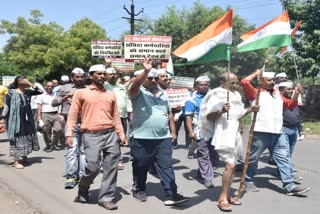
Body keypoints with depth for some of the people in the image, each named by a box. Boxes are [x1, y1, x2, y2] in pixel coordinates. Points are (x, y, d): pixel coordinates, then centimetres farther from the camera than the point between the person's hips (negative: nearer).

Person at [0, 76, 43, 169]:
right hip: (16, 119, -6)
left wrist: (31, 84, -5)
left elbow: (40, 91, 4)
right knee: (17, 138, -2)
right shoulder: (11, 92, -8)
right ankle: (16, 161, 4)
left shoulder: (27, 91, 6)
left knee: (27, 137, 13)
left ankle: (24, 157, 30)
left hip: (27, 119, 6)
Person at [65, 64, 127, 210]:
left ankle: (106, 198, 13)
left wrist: (121, 135, 10)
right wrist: (69, 134, -8)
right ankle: (83, 191, 22)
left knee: (111, 168, 2)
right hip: (91, 136, -4)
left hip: (111, 134, 4)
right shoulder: (81, 93, 5)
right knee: (92, 167, -7)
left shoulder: (111, 94, 15)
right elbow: (72, 115, 1)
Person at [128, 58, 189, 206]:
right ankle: (139, 190, 29)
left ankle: (170, 194, 4)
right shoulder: (139, 92, -3)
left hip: (163, 138, 4)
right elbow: (134, 86, -28)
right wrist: (146, 71, -39)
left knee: (166, 167, 2)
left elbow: (169, 114, 20)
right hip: (142, 139, -4)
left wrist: (173, 131, 14)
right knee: (140, 167, 10)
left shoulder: (163, 95, 15)